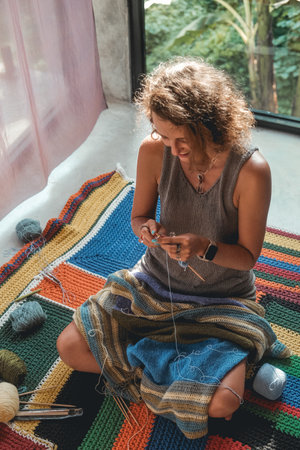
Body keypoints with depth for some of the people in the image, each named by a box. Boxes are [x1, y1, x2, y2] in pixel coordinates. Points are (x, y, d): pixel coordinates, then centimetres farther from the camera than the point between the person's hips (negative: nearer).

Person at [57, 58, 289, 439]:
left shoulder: (251, 170, -24)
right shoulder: (154, 151, -17)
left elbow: (248, 256, -13)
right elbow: (140, 215, 1)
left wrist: (204, 247, -33)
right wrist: (147, 229, -23)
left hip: (221, 298, -2)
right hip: (156, 282, 3)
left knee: (220, 403, -23)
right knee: (70, 347, -3)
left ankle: (156, 360, 7)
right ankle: (176, 363, 7)